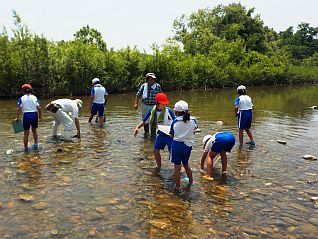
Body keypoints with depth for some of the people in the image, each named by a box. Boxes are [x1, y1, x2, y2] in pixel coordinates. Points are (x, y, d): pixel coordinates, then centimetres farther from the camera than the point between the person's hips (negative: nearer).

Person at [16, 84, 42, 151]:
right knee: (34, 130, 22)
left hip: (26, 115, -2)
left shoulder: (22, 98, -1)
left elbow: (19, 109, -8)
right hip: (34, 115, 2)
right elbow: (39, 108, -5)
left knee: (26, 133, 6)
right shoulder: (34, 97, 2)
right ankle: (36, 144, 27)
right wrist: (40, 115, 6)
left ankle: (26, 147, 12)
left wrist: (17, 118, 1)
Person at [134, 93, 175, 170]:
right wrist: (137, 127, -9)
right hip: (160, 134, 5)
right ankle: (158, 166, 30)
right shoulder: (152, 112, -6)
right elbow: (144, 121, 4)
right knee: (155, 150, 7)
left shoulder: (168, 111, -17)